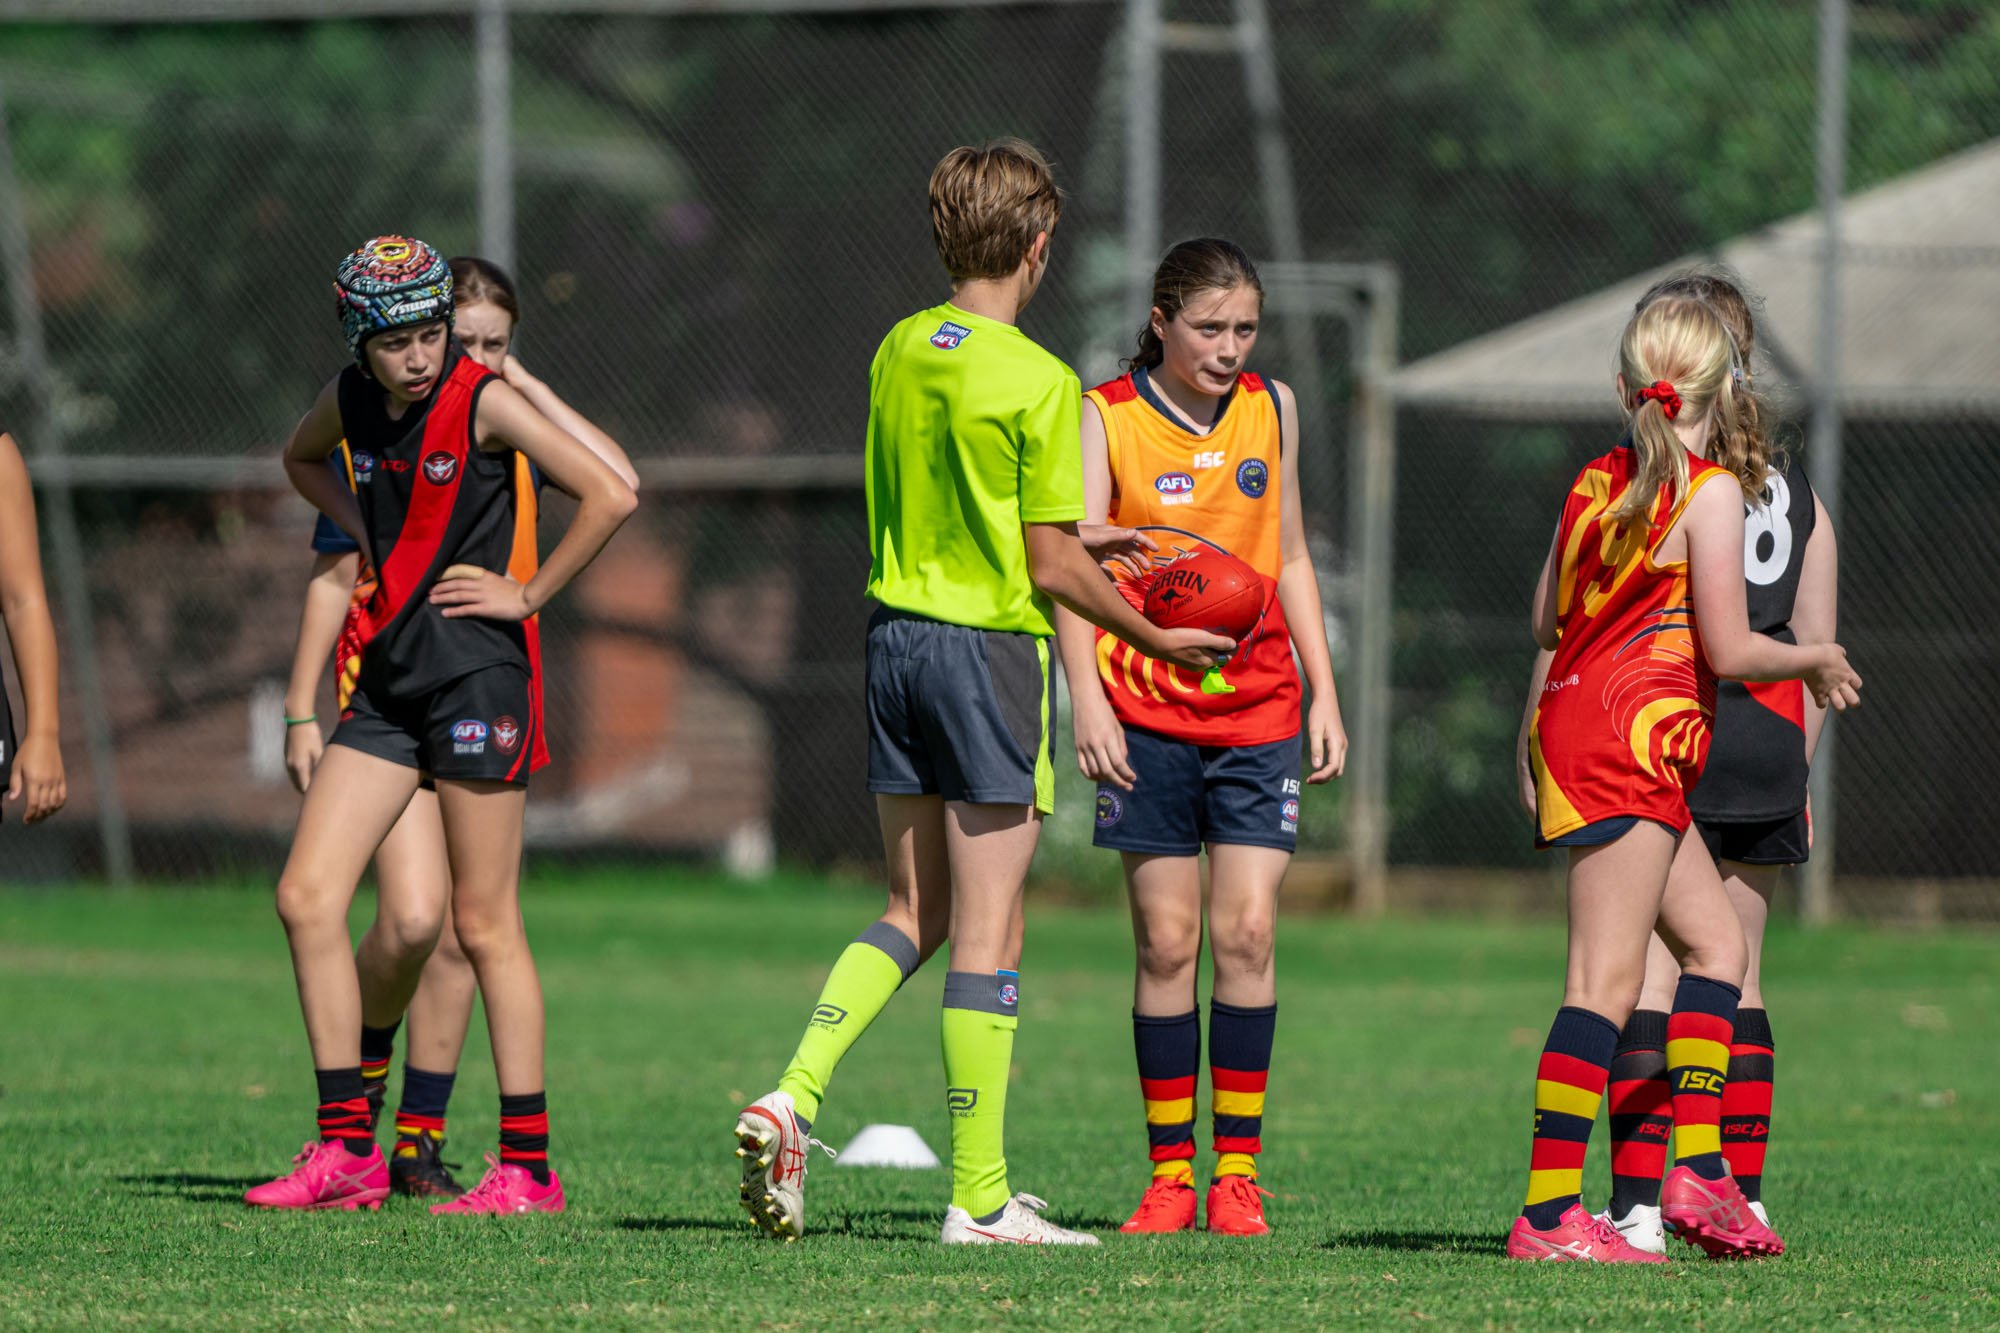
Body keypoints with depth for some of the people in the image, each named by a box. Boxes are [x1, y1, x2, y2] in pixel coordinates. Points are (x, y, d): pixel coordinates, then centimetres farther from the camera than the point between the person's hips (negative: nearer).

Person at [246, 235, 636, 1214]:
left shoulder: (484, 401, -11)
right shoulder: (351, 402, 7)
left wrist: (529, 594, -11)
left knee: (484, 923, -4)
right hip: (386, 681, 7)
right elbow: (302, 457, 31)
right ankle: (348, 1150, 4)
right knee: (306, 896, -2)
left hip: (476, 669, -7)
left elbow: (611, 496, -16)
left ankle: (527, 1167, 2)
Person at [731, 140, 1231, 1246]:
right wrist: (1157, 641, 2)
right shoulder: (1038, 383, -13)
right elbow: (1053, 566, -12)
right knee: (987, 928, -1)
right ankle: (979, 1198, 1)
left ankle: (791, 1099, -2)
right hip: (990, 648, -6)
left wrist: (1079, 543, 25)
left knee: (914, 912, 17)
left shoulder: (898, 354, 7)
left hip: (894, 633, 6)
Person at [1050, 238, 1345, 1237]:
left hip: (1258, 711, 2)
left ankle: (1237, 1170, 0)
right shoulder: (1107, 417, -1)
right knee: (1166, 941, -2)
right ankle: (1170, 1173, 5)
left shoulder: (1271, 410, 10)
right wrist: (1087, 700, -16)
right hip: (1147, 713, -2)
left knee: (1247, 934, -6)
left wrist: (1324, 694, 12)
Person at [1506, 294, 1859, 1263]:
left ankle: (1695, 1166, 11)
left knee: (1715, 937, 16)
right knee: (1607, 979, -9)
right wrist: (1815, 661, 7)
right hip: (1633, 736, -9)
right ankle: (1548, 1215, -12)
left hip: (1571, 721, 9)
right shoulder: (1710, 493, -10)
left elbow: (1545, 620, 18)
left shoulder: (1596, 482, 12)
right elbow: (1729, 652, -11)